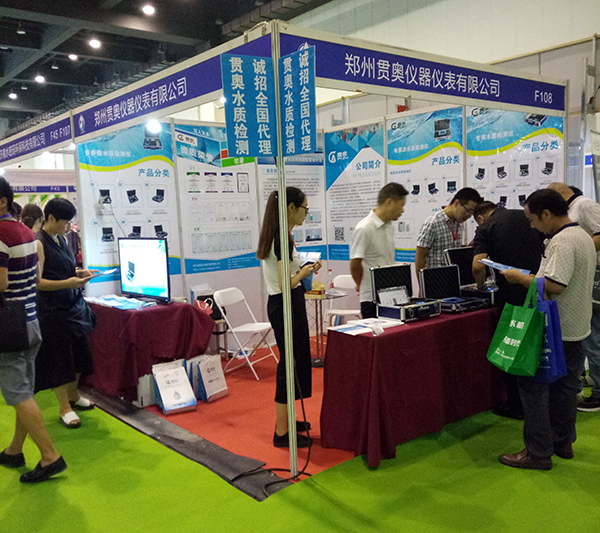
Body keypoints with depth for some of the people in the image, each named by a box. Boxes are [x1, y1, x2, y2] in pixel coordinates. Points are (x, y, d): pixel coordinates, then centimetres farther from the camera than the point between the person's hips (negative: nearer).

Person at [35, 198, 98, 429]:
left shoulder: (60, 239, 10)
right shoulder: (39, 243, -15)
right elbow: (36, 282, -20)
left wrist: (80, 273, 3)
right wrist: (67, 283, -28)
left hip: (74, 305, 8)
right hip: (53, 310, -8)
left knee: (78, 352, 15)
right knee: (59, 357, 1)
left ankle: (73, 395, 33)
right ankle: (65, 408, 12)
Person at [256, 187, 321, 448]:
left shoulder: (273, 235, 10)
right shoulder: (283, 238, -20)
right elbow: (287, 283, -25)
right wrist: (305, 271, -10)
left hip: (279, 304, 10)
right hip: (287, 306, -10)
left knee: (295, 360, 19)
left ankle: (285, 420, 32)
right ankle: (282, 433, 7)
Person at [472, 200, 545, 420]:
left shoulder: (484, 229, -2)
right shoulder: (527, 216, 10)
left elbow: (478, 266, -15)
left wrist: (481, 286, 5)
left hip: (511, 294, -4)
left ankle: (516, 405, 17)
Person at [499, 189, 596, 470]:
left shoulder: (562, 241, -21)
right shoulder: (582, 235, 13)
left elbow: (555, 286, -28)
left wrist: (520, 277, -16)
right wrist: (533, 277, 14)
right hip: (574, 329, 10)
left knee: (533, 386, -2)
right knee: (564, 386, 18)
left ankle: (538, 452, 4)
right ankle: (563, 442, 30)